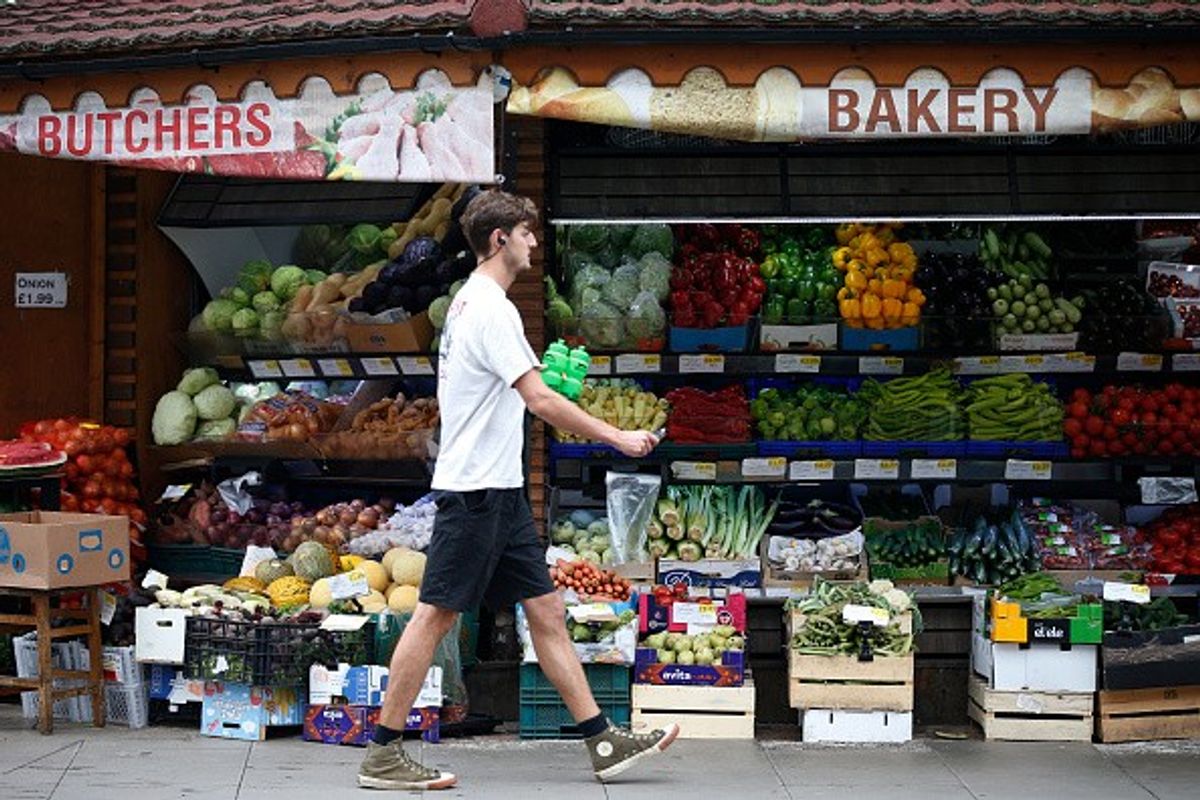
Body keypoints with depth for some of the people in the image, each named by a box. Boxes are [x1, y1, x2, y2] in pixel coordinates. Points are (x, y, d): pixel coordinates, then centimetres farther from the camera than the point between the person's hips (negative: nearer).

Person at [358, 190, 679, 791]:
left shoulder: (470, 301, 16)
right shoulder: (490, 308, -15)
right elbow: (541, 401, -19)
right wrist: (617, 437, -12)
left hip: (499, 492, 10)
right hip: (474, 488, -10)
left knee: (546, 612, 8)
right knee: (435, 616, -5)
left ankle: (602, 742, 12)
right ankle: (381, 756, 2)